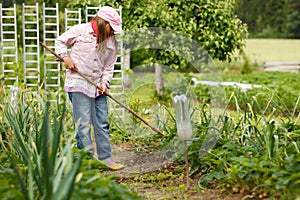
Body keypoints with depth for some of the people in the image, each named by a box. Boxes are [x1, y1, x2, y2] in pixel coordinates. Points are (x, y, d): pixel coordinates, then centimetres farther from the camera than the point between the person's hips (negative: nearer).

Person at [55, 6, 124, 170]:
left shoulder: (112, 42, 9)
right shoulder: (80, 30, -3)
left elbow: (109, 66, 11)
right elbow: (60, 41, 8)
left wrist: (105, 82, -4)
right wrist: (65, 57, -7)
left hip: (98, 86, 5)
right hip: (78, 83, -5)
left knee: (102, 124, 7)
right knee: (84, 123, -6)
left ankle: (105, 158, 14)